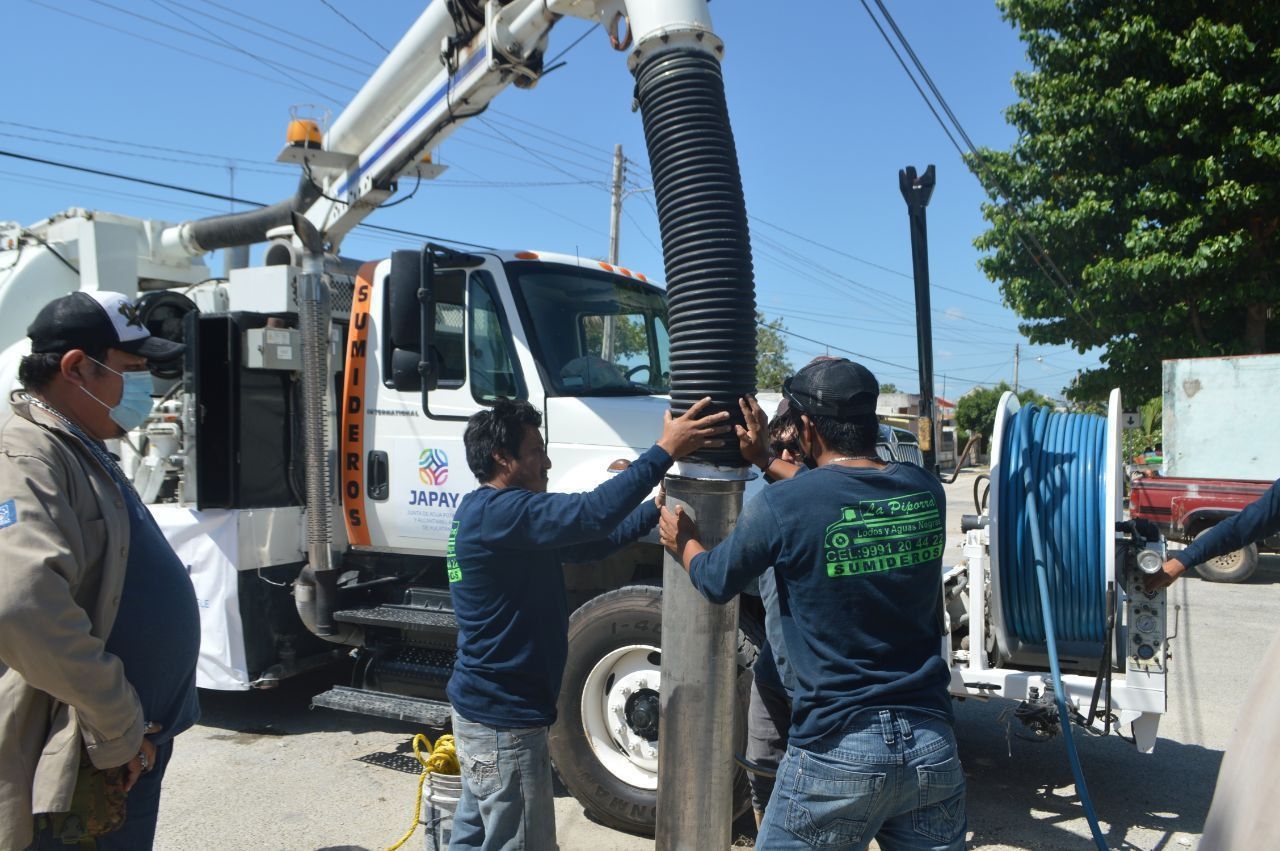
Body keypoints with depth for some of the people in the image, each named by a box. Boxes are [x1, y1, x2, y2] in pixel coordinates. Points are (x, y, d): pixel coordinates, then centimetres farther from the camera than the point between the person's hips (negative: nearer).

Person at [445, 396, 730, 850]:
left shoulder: (487, 512, 10)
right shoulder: (499, 512, -22)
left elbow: (586, 542, 9)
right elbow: (591, 515, -35)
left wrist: (658, 506, 1)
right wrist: (664, 451, -31)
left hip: (480, 706, 11)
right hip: (504, 718, -11)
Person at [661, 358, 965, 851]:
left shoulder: (782, 506, -15)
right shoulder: (926, 493, 1)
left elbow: (715, 582, 3)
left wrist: (682, 542, 23)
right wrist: (768, 462, 32)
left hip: (837, 754, -4)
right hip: (932, 745, 5)